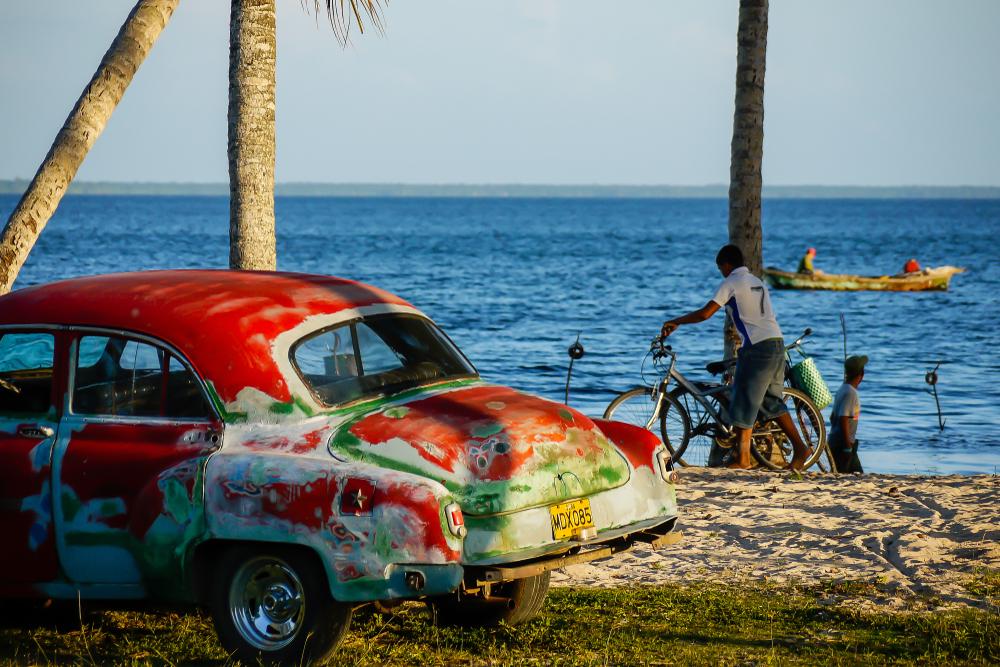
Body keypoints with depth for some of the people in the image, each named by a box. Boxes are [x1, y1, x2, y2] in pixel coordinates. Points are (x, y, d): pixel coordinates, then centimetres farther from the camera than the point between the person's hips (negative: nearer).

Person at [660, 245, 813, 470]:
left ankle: (743, 457, -1)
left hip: (757, 347, -8)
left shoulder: (731, 283, -5)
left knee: (745, 401, -2)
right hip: (777, 342, 8)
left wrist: (675, 322, 0)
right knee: (771, 401, 17)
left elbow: (705, 313, -11)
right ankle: (800, 447, 13)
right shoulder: (757, 282, 20)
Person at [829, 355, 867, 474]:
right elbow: (843, 421, -24)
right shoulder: (850, 393, -18)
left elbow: (832, 417, 19)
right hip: (841, 444, -10)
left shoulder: (843, 389, 11)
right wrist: (847, 447, -22)